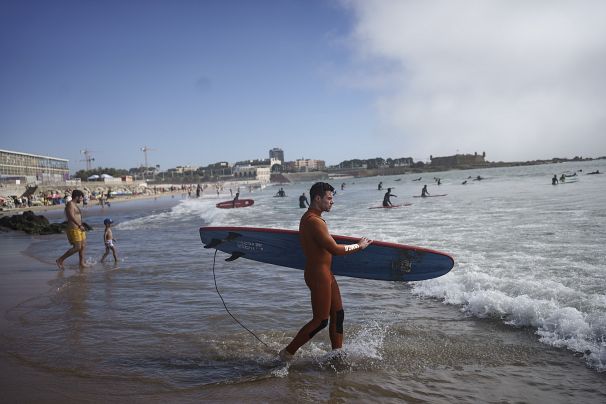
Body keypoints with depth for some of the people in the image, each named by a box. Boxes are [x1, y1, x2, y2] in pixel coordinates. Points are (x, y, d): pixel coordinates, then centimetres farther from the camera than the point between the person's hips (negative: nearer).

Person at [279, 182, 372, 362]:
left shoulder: (309, 218, 12)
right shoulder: (314, 221, -22)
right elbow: (334, 249, -25)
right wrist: (358, 246, -13)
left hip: (325, 273, 10)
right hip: (318, 274, -10)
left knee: (338, 314, 14)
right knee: (320, 320, -3)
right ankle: (288, 353, 8)